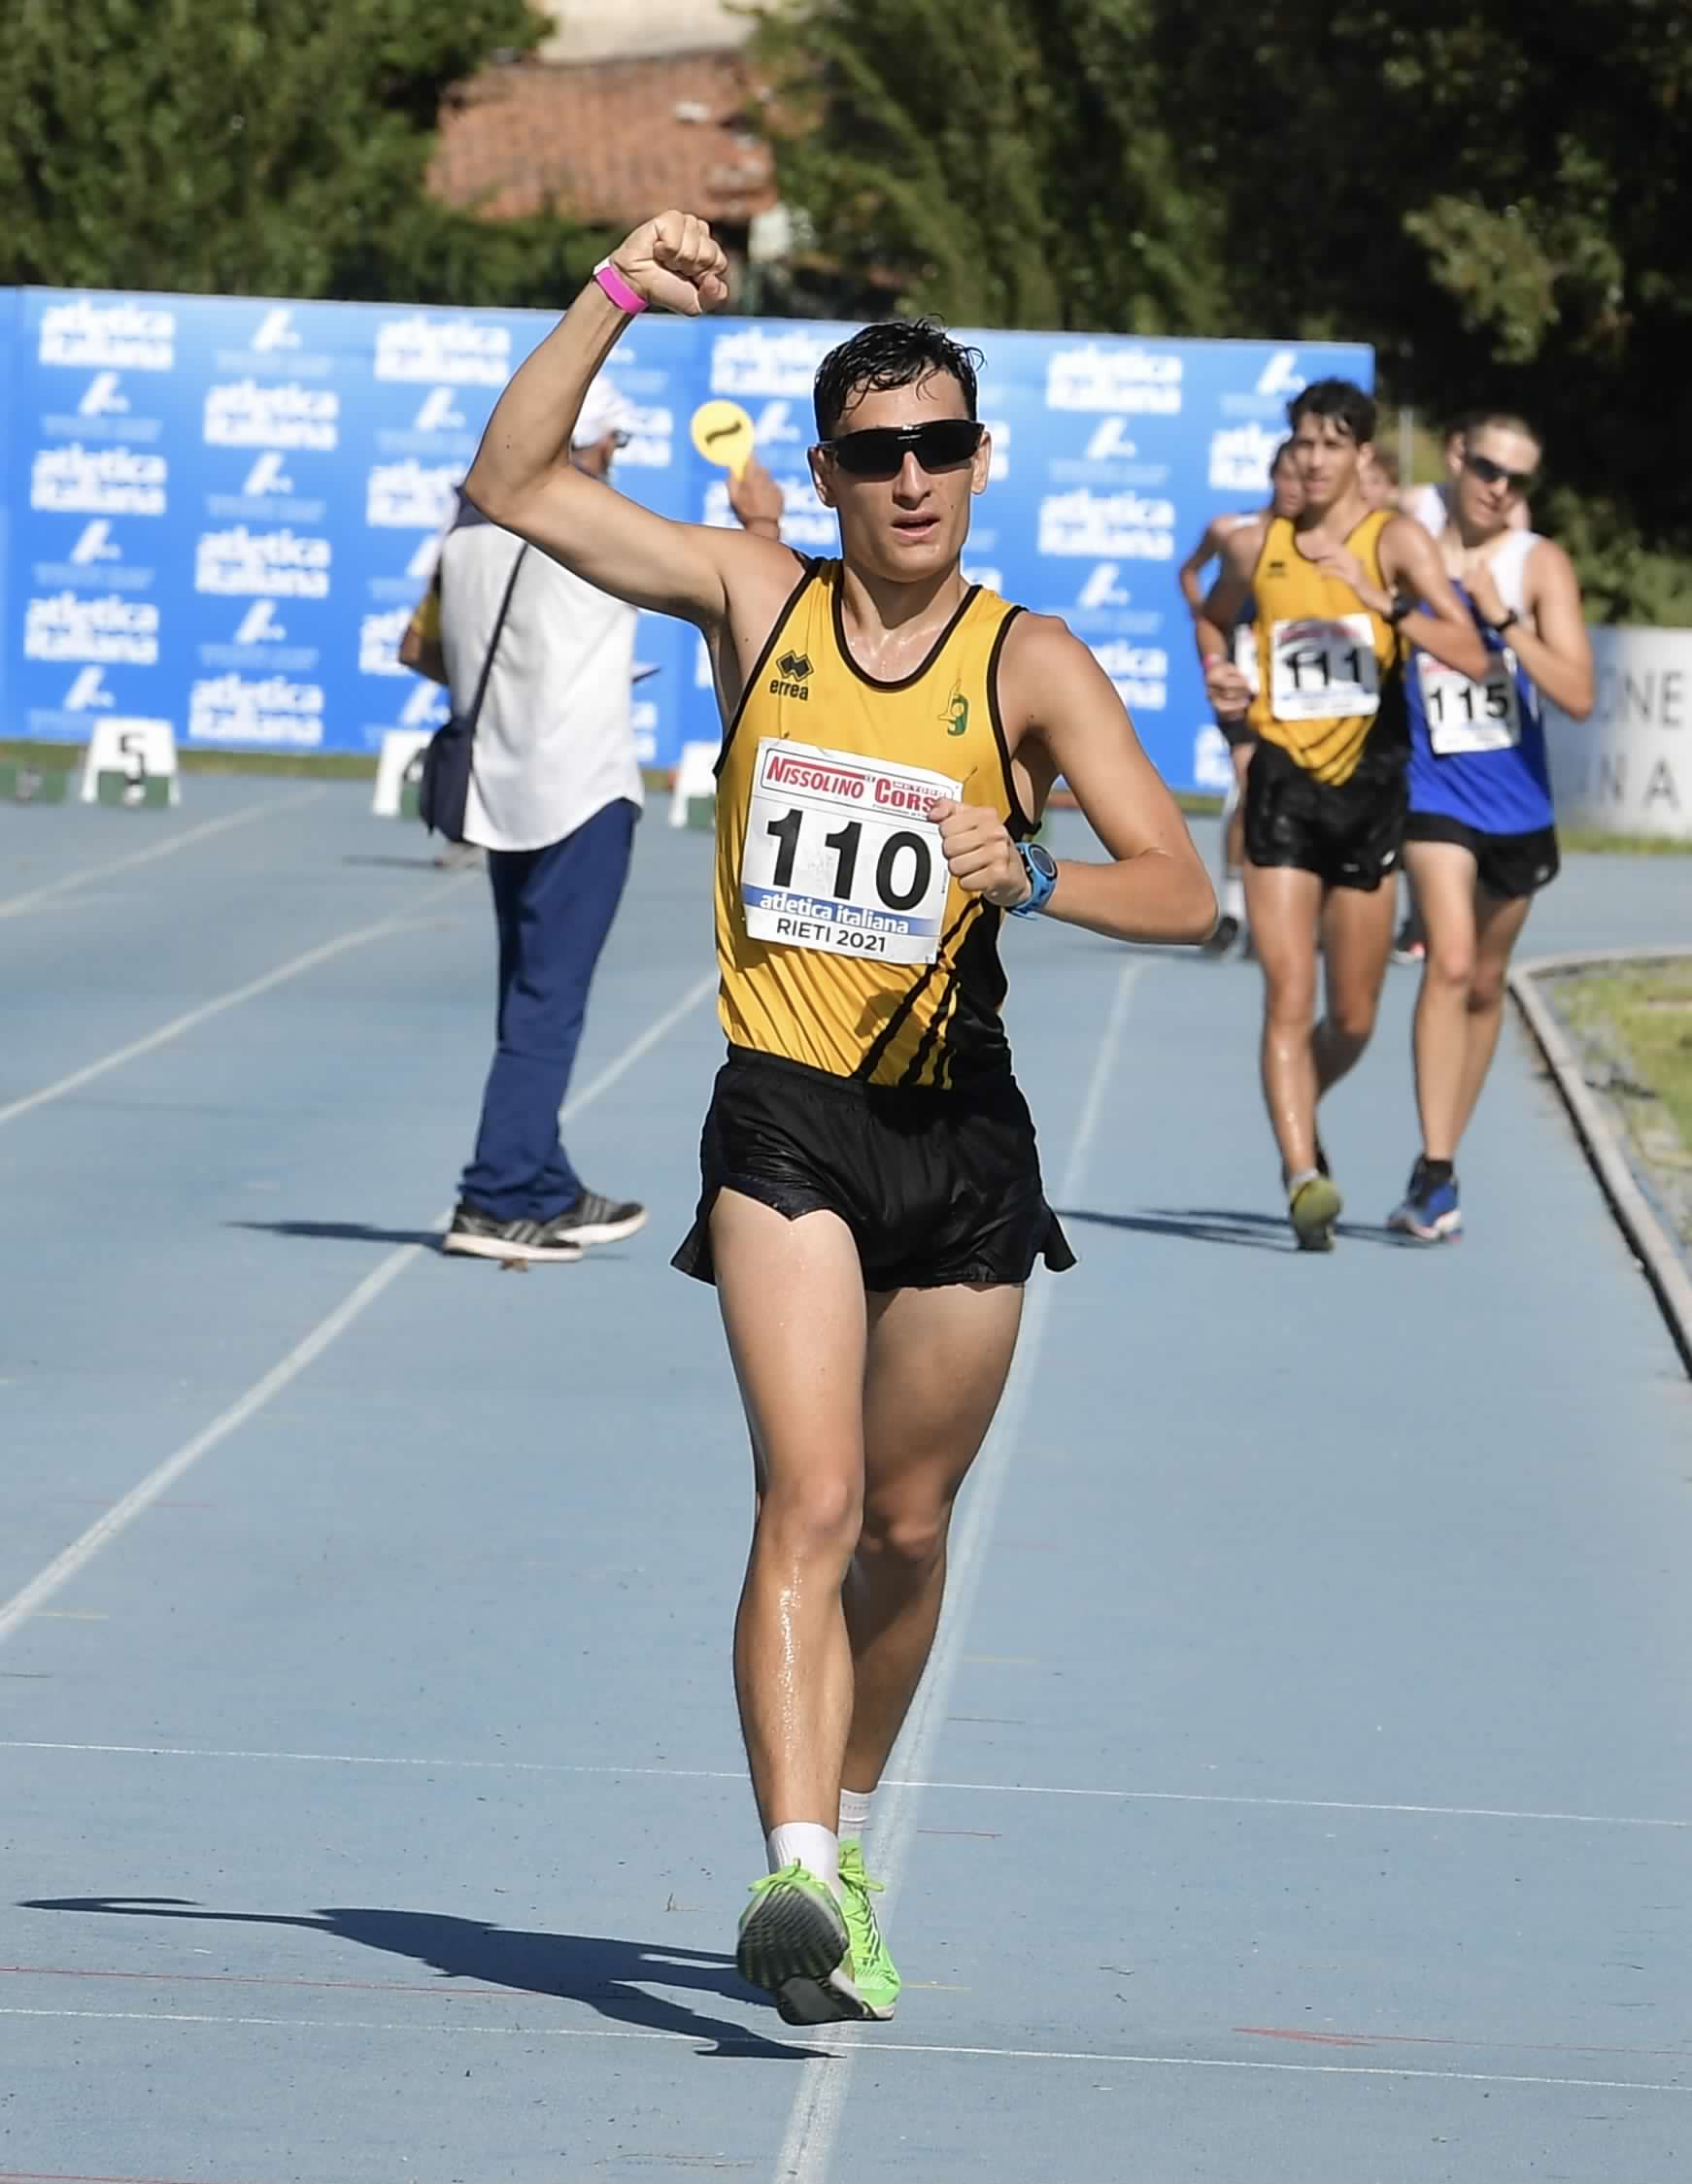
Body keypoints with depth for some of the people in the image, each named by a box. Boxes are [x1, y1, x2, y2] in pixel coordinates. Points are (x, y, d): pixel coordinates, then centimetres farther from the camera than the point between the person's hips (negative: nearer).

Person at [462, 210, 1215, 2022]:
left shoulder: (1029, 662, -3)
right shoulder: (756, 599, 1)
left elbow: (1181, 892, -9)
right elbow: (509, 485, 1)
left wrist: (1034, 878, -28)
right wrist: (618, 298, -9)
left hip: (962, 1137, 1)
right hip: (785, 1123, -1)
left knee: (907, 1527, 14)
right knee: (810, 1501, -18)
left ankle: (843, 1832, 36)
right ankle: (796, 1878, -28)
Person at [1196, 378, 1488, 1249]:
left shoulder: (1395, 540, -5)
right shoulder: (1257, 546, 3)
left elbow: (1471, 654, -17)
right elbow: (1213, 618, 26)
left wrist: (1387, 604, -30)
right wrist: (1217, 674, 6)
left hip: (1369, 787, 0)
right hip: (1284, 785, 0)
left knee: (1352, 1021, 11)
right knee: (1288, 999, -14)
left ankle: (1297, 1124, 39)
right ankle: (1303, 1178, -19)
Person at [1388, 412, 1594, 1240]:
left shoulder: (1540, 566, -4)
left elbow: (1577, 694, -13)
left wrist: (1502, 618, -22)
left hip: (1517, 805, 2)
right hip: (1436, 793, -2)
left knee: (1486, 985, 13)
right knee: (1450, 961, -21)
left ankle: (1439, 1164, 29)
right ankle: (1434, 1172, -24)